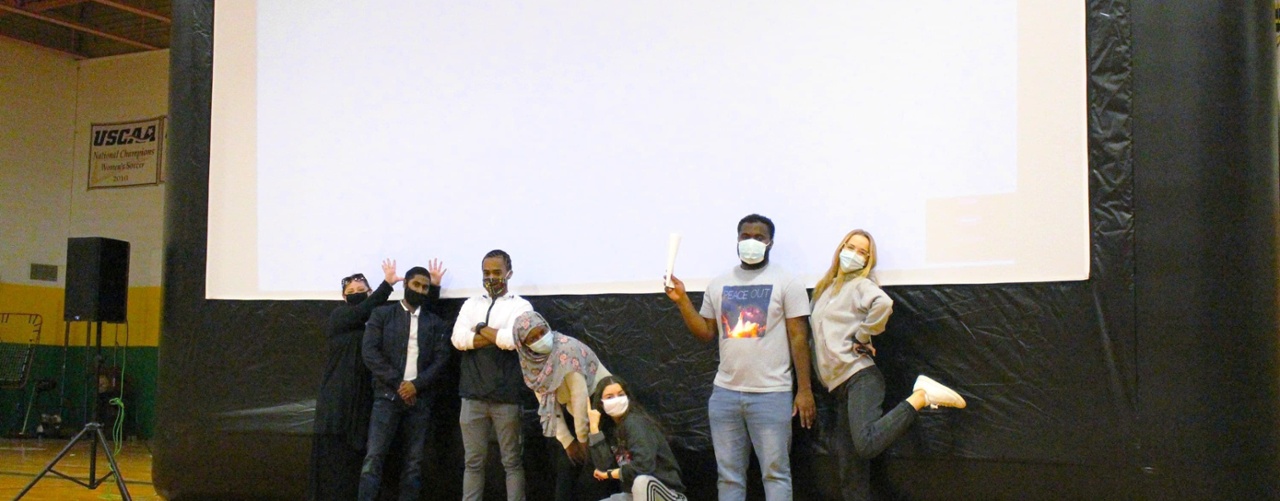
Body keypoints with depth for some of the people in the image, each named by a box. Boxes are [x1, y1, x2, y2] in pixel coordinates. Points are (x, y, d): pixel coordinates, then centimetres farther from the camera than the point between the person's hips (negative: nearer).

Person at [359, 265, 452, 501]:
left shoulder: (435, 323, 13)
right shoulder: (382, 314, 7)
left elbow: (442, 359, 3)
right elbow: (370, 352, -3)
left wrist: (416, 385, -11)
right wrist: (398, 383, -10)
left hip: (420, 399, 2)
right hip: (388, 395, -2)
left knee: (414, 461, 3)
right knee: (374, 457, -9)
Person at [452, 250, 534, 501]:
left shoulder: (520, 306, 1)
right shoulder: (471, 304, 12)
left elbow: (512, 339, -16)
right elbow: (458, 339, -3)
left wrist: (480, 329, -3)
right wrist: (497, 337, -10)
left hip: (506, 397, -3)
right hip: (473, 395, 3)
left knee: (512, 461, 5)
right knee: (473, 461, 8)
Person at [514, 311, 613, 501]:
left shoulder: (566, 349, -25)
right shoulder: (532, 363, -4)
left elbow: (580, 396, -24)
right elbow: (548, 404, -1)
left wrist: (583, 438, -16)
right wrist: (567, 441, -6)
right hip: (578, 415, 7)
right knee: (565, 466, 5)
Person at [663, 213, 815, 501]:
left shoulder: (786, 282, -2)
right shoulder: (718, 284, 11)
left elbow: (799, 338, -5)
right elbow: (706, 333, 11)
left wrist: (805, 390, -9)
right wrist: (682, 301, -1)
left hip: (771, 394, -4)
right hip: (725, 393, 4)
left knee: (775, 473, 1)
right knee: (728, 475, 10)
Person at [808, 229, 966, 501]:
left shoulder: (861, 284, -1)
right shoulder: (825, 287, 22)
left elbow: (883, 304, -23)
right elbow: (821, 335, 27)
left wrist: (861, 337, -11)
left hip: (859, 376, -7)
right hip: (839, 385, 7)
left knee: (866, 443, -32)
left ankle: (921, 396, -16)